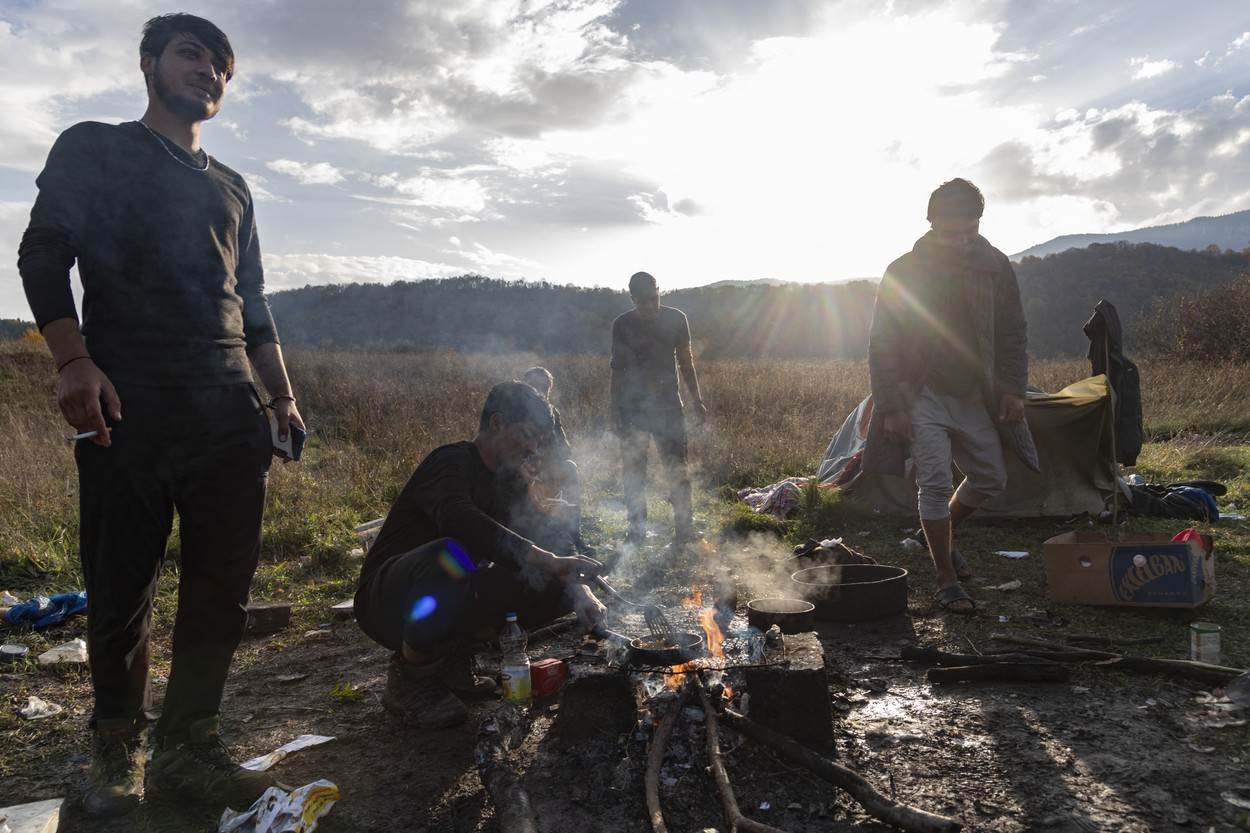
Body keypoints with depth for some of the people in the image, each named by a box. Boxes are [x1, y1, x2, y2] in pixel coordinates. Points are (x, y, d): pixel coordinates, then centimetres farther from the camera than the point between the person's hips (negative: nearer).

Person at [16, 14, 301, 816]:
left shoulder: (232, 188, 24)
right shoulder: (93, 149, 12)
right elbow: (44, 254, 1)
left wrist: (283, 395, 12)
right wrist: (73, 360, -13)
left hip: (231, 412, 4)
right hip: (128, 408, -4)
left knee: (224, 587, 2)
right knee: (121, 588, 2)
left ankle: (189, 743, 15)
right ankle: (119, 748, 20)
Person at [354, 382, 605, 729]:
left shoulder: (494, 483, 13)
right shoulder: (453, 461, -15)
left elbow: (523, 552, 10)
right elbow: (457, 518, -38)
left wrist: (576, 588, -9)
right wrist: (550, 561, -42)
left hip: (452, 603, 8)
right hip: (386, 603, -8)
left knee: (553, 587, -4)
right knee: (455, 554, -39)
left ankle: (451, 657, 7)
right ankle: (409, 678, -15)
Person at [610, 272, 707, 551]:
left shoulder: (675, 319, 3)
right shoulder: (622, 324, 3)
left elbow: (685, 361, 8)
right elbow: (618, 367, 8)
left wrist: (697, 400, 5)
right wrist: (615, 407, 4)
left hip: (668, 402, -1)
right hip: (632, 405, 1)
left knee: (677, 466, -5)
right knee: (633, 470, 4)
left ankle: (684, 529, 3)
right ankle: (637, 531, 14)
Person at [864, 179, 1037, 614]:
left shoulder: (996, 267, -1)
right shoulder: (904, 272, -12)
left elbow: (1012, 333, 9)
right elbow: (881, 345, -10)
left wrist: (1013, 388, -1)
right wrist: (891, 409, -14)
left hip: (974, 397, 5)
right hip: (923, 397, -5)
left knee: (991, 479, 12)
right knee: (936, 483, -10)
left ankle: (940, 535, 37)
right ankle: (946, 580, 5)